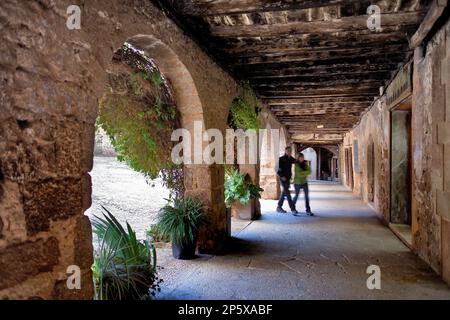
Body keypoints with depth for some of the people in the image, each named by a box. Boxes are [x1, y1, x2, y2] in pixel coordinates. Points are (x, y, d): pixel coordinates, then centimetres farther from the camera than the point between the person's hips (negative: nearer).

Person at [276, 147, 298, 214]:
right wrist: (282, 176, -22)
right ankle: (293, 209, -11)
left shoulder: (291, 159, 9)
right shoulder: (281, 159, -10)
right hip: (283, 178, -7)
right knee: (287, 193, -10)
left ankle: (279, 207, 22)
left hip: (288, 178, 7)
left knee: (284, 193, 12)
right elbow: (279, 169, -13)